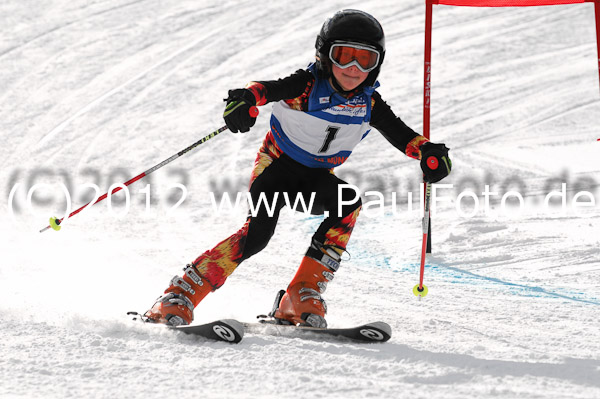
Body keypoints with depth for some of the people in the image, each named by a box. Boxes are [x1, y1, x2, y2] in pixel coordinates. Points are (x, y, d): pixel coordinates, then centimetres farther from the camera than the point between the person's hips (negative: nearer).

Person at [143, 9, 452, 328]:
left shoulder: (369, 103, -7)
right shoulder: (307, 86, -21)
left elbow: (399, 133, -8)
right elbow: (269, 88, -37)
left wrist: (427, 151, -29)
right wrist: (246, 98, -60)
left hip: (317, 178, 4)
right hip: (278, 166, -4)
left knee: (350, 204, -27)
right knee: (257, 233, -26)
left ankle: (302, 295, -24)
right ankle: (180, 295, -19)